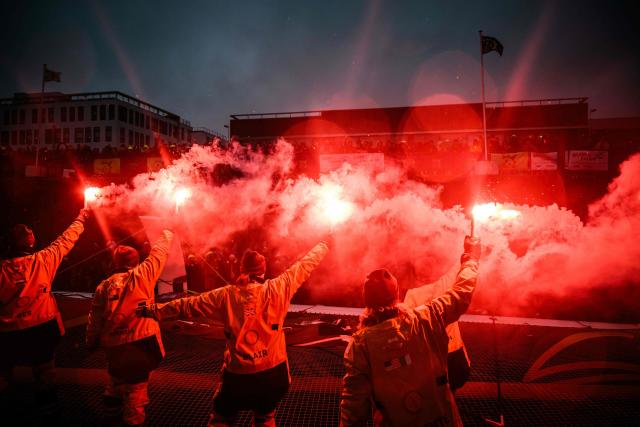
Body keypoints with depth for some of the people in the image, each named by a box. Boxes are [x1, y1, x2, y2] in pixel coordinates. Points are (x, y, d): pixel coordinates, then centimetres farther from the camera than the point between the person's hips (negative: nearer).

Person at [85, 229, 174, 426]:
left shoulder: (104, 286, 4)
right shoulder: (141, 275, -7)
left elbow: (95, 318, 7)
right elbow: (159, 253, 5)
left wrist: (91, 342, 20)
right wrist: (166, 236, 22)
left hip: (113, 343, 6)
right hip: (140, 340, -5)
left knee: (116, 380, 27)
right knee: (136, 385, 6)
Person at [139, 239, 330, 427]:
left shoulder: (226, 295, -5)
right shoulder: (277, 288, -8)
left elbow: (188, 305, 2)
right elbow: (305, 264, 4)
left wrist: (155, 311, 14)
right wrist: (322, 245, 19)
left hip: (238, 375, 0)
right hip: (273, 372, 1)